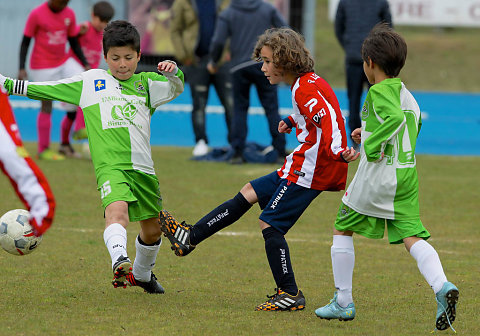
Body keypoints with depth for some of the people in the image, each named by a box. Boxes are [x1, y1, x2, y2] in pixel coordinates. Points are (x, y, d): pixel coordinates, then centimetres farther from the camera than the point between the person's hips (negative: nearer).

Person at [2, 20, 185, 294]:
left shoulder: (146, 84, 16)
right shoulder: (91, 81, 12)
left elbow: (176, 88, 2)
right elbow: (43, 89, 15)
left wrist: (173, 72, -20)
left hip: (143, 167, 4)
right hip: (110, 165, -4)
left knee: (153, 229, 15)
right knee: (117, 212, -32)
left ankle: (142, 274, 40)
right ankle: (119, 262, -54)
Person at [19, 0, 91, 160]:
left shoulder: (69, 14, 2)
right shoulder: (36, 14, -12)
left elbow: (74, 43, 11)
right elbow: (25, 42, -7)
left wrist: (86, 65, 2)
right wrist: (22, 68, -14)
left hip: (64, 62, 5)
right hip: (43, 67, -5)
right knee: (47, 105, -4)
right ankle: (43, 149, 6)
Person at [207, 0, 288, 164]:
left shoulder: (227, 14, 4)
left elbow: (218, 42, -4)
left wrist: (213, 62, 13)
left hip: (239, 67, 0)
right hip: (264, 65, 0)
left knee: (240, 109, 8)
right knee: (272, 109, 3)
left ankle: (238, 153, 0)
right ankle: (280, 152, -1)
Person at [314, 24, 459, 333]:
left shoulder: (379, 92, -12)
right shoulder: (405, 92, 13)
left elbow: (396, 117, -31)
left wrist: (373, 145, -22)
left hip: (378, 176, -7)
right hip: (408, 174, 7)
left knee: (342, 230, 12)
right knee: (412, 236, -2)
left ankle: (343, 302, 16)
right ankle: (442, 287, -29)